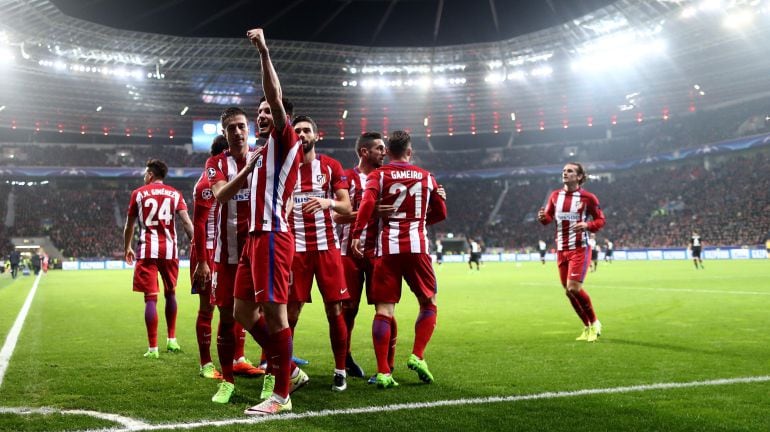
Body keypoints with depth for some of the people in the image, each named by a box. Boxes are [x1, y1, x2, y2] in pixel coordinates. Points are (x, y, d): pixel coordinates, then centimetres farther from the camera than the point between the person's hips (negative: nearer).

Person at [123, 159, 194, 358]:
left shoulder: (138, 193, 7)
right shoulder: (175, 194, 9)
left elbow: (129, 226, 13)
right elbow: (186, 222, -3)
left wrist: (126, 248, 27)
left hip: (147, 250, -2)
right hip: (169, 249, 2)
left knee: (151, 298, -3)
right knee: (170, 293, 19)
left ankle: (153, 348, -4)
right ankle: (172, 340, 26)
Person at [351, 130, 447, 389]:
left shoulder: (378, 175, 5)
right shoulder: (427, 177, 13)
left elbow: (367, 203, -13)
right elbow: (440, 213, 20)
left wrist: (357, 234, -13)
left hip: (387, 249, -1)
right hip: (417, 247, 1)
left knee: (384, 311, 0)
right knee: (428, 304, 17)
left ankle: (383, 372, -4)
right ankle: (417, 356, 4)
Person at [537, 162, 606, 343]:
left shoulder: (587, 197, -6)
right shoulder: (555, 195, 7)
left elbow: (600, 220, 0)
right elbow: (548, 218, 12)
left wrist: (587, 225, -21)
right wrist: (543, 217, -12)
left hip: (579, 248, -5)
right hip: (561, 249, 5)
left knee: (573, 287, -16)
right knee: (568, 291, 6)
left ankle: (594, 323, 6)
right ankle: (587, 327, 21)